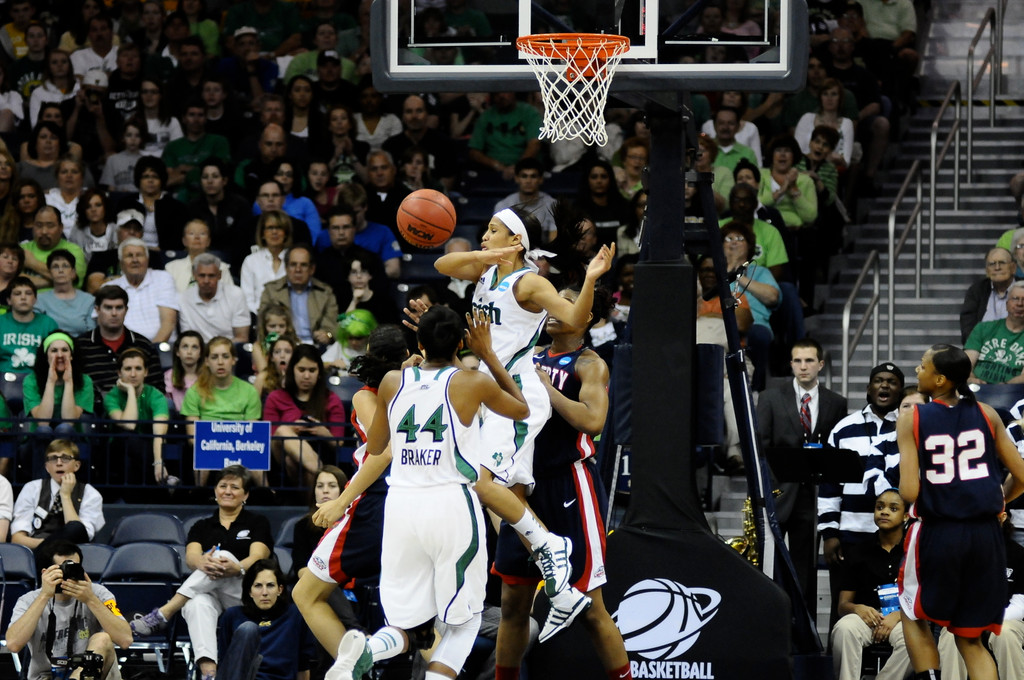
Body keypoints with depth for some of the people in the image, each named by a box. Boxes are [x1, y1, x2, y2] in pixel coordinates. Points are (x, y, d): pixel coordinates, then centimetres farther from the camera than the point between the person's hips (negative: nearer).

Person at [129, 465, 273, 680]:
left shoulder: (257, 523, 14)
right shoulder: (202, 527, 21)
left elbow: (257, 557, -6)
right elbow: (191, 557, 0)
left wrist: (236, 568, -32)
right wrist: (203, 563, -29)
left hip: (246, 596, -2)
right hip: (206, 593, 2)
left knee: (223, 556, -32)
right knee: (198, 604, -38)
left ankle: (162, 614, -40)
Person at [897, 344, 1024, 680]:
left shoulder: (911, 420, -5)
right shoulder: (986, 414, 3)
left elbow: (909, 492, -13)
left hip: (937, 533, -3)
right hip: (985, 533, 3)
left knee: (914, 616, 22)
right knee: (971, 639, 12)